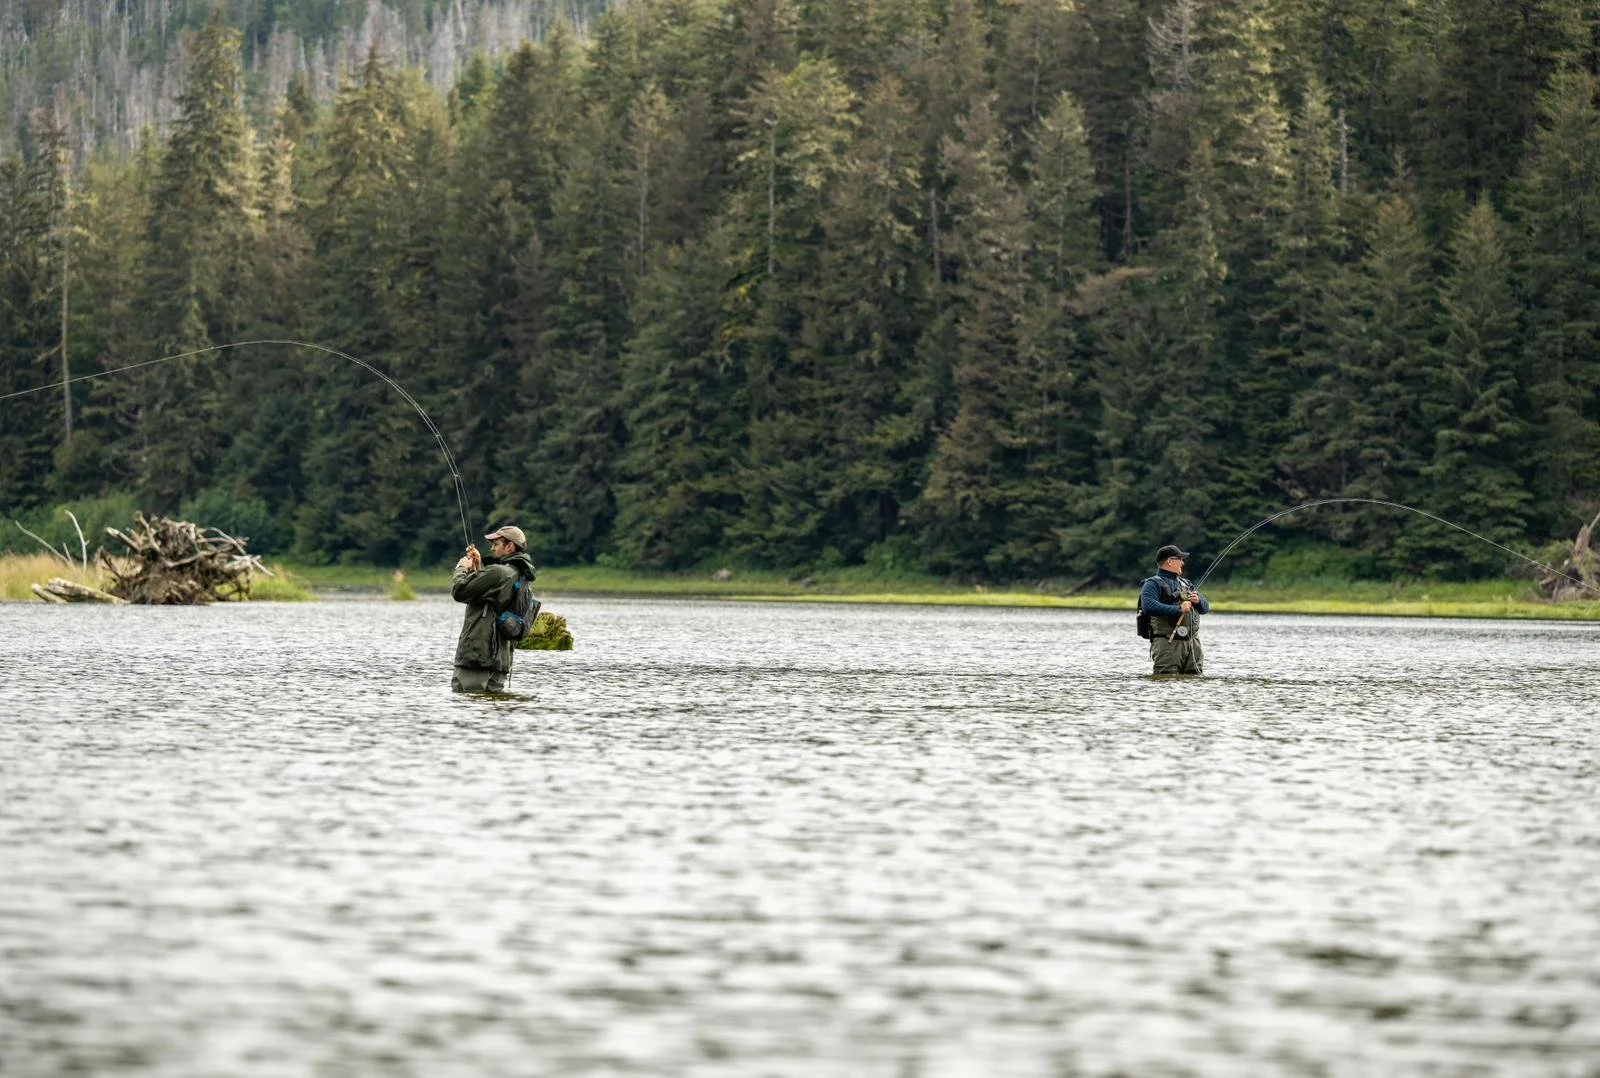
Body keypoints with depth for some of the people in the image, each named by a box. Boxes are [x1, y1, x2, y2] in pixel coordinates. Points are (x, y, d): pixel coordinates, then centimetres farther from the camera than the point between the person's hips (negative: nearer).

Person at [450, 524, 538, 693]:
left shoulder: (498, 573, -16)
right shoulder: (520, 576, 14)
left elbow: (460, 591, -15)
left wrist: (461, 568, 3)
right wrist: (478, 566, 19)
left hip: (477, 657, -10)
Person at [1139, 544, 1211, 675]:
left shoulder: (1185, 584, 24)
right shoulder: (1153, 584, 0)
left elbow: (1205, 608, 22)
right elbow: (1148, 606, -19)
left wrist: (1198, 600, -2)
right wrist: (1177, 609, -22)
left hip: (1193, 643, 7)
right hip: (1167, 643, -7)